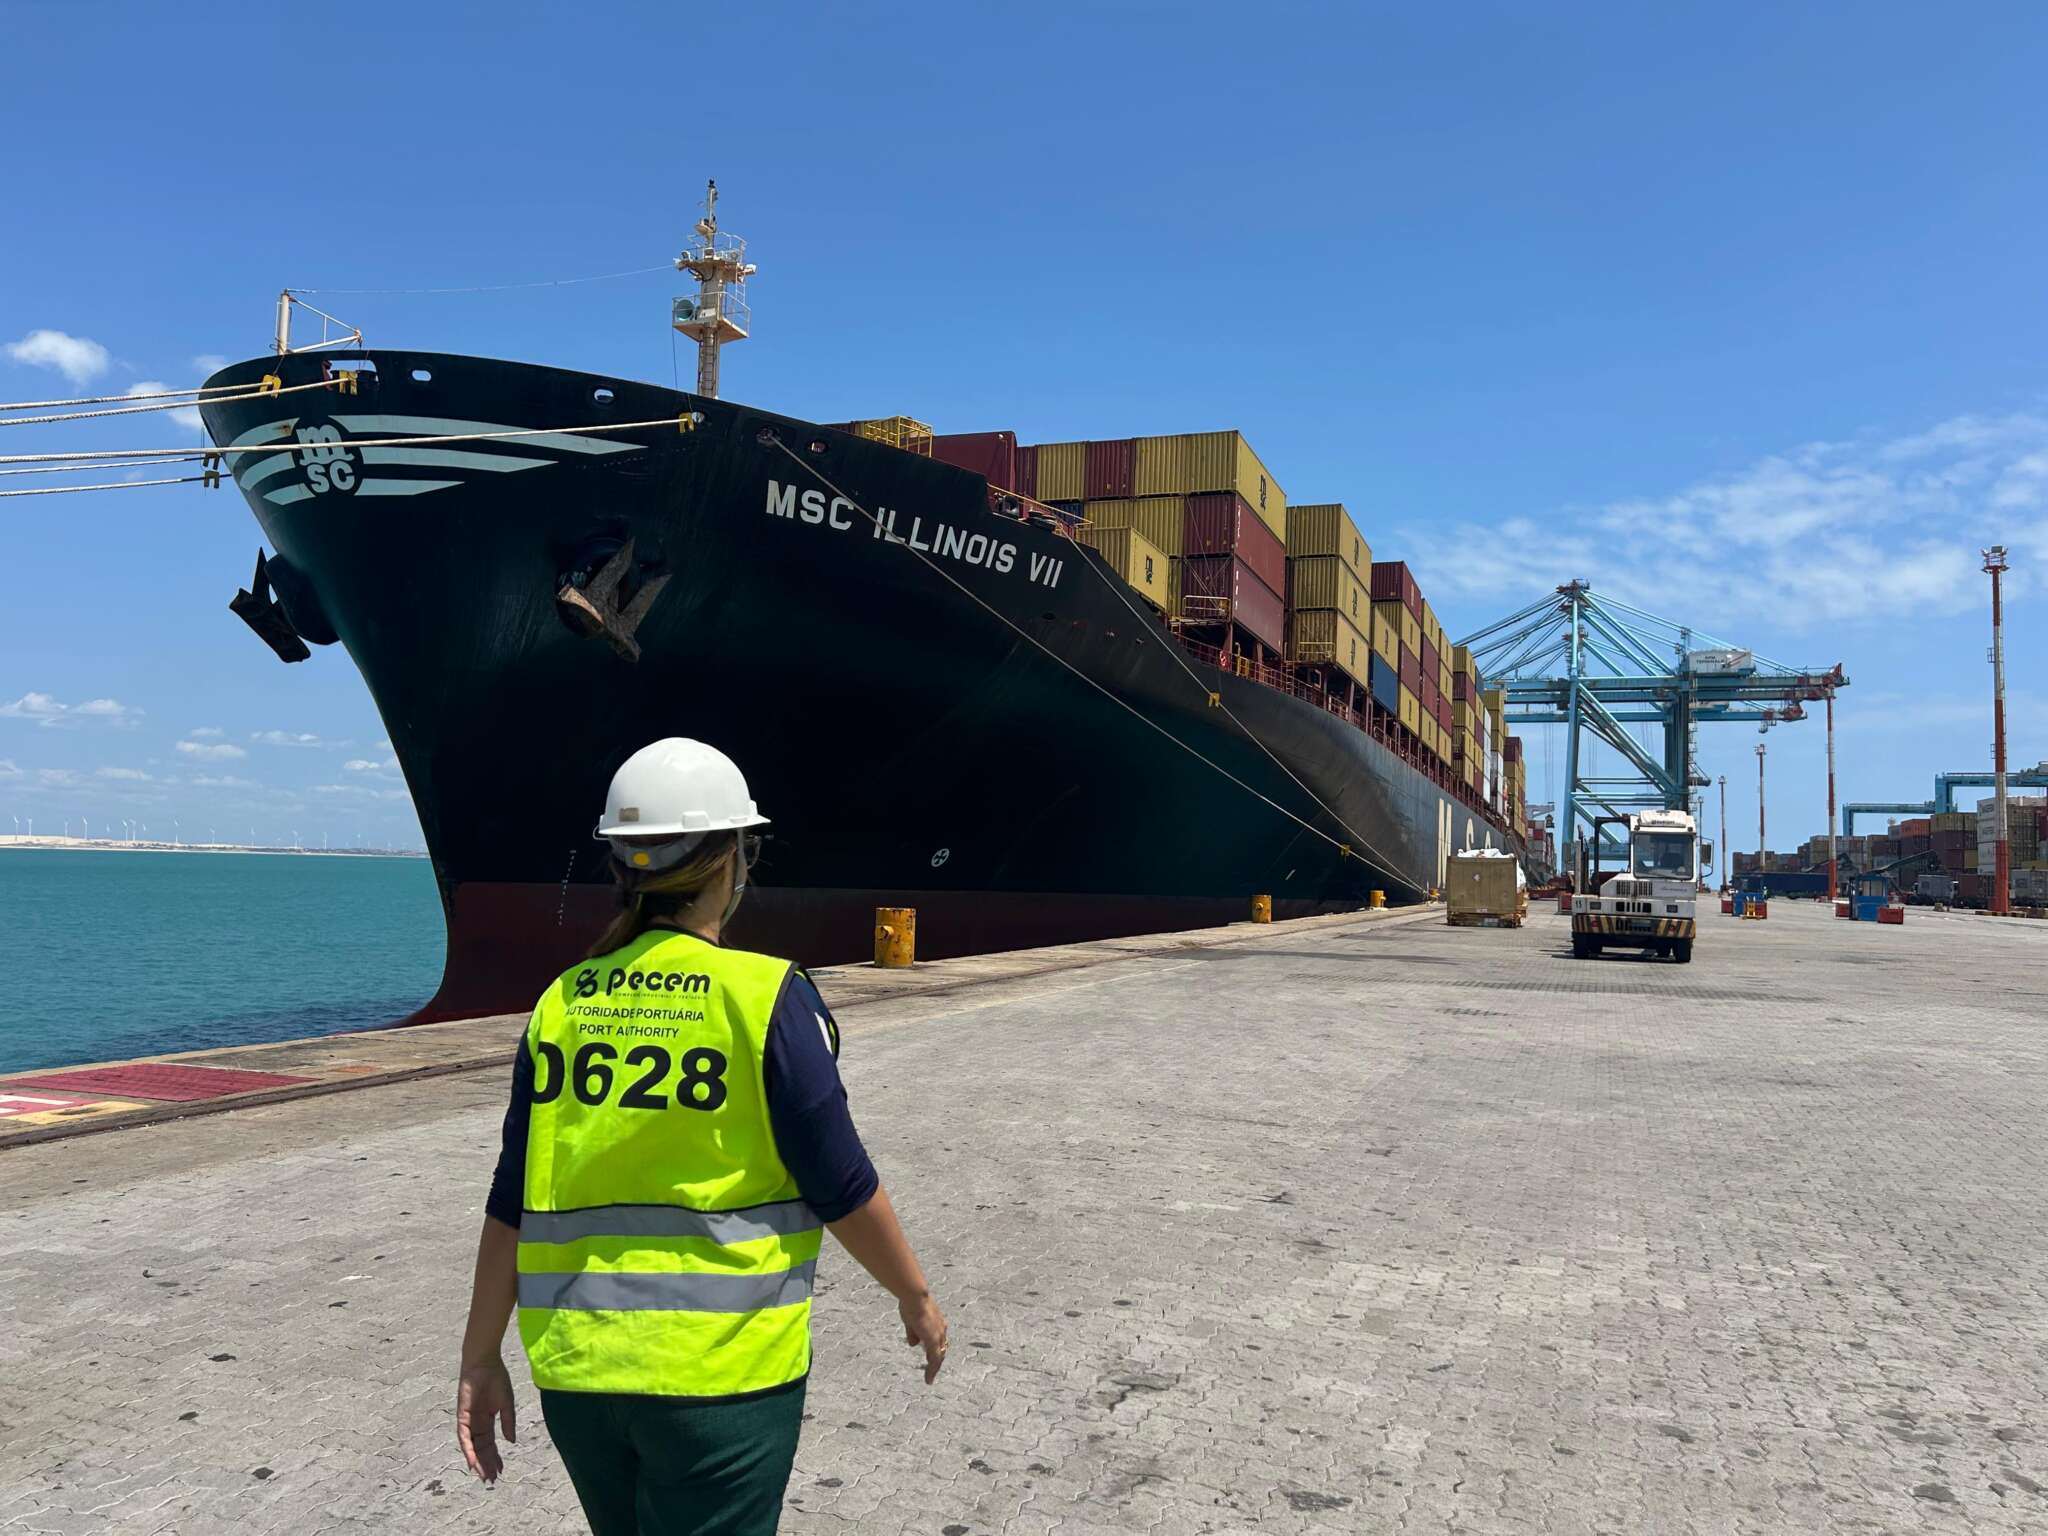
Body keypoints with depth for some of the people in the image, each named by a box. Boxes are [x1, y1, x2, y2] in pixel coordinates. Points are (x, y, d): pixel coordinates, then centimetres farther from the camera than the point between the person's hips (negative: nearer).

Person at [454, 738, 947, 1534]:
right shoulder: (767, 998, -12)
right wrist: (917, 1298, 7)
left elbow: (510, 1206, 4)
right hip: (721, 1376, -5)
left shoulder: (562, 1003, 1)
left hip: (576, 1372, 5)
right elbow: (843, 1190, -8)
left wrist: (481, 1359, 13)